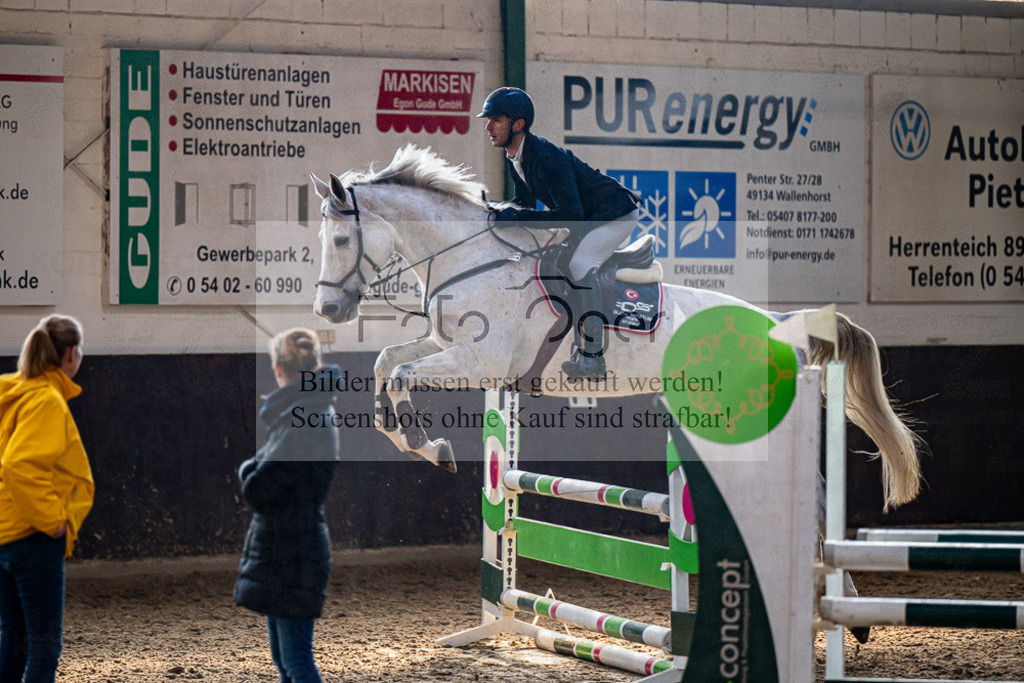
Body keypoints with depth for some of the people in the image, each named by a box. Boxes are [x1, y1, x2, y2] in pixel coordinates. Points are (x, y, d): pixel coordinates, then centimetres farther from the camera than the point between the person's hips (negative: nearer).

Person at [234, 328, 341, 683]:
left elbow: (256, 491, -21)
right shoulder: (313, 413, 12)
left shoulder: (303, 423, -19)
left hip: (292, 560, -10)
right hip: (281, 559, 10)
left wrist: (247, 468, -3)